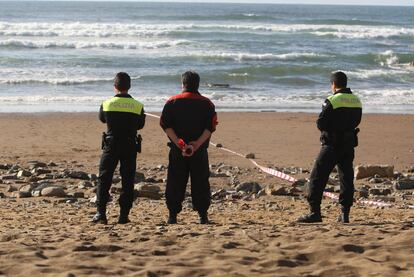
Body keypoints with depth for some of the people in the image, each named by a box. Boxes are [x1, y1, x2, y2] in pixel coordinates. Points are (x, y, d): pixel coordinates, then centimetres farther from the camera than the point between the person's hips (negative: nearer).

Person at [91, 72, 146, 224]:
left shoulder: (107, 104, -5)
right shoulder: (138, 106, -4)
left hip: (111, 145, -1)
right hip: (130, 146, 1)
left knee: (104, 178, 5)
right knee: (128, 180, 8)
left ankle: (101, 213, -4)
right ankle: (124, 215, 5)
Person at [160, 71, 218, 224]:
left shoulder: (172, 102, 3)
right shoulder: (206, 104, 3)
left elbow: (166, 125, -5)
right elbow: (211, 127, -5)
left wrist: (178, 143, -11)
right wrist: (197, 144, -11)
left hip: (177, 150, 0)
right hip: (200, 151, 0)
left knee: (175, 183, 5)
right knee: (201, 182, 6)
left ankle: (173, 215, 3)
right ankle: (203, 215, 2)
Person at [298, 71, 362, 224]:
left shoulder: (332, 101, -13)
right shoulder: (357, 101, 7)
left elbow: (321, 124, -14)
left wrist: (330, 127, 6)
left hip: (332, 145, -6)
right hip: (349, 145, 6)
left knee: (318, 177, 0)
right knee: (346, 178, 11)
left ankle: (315, 212, -5)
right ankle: (345, 213, 8)